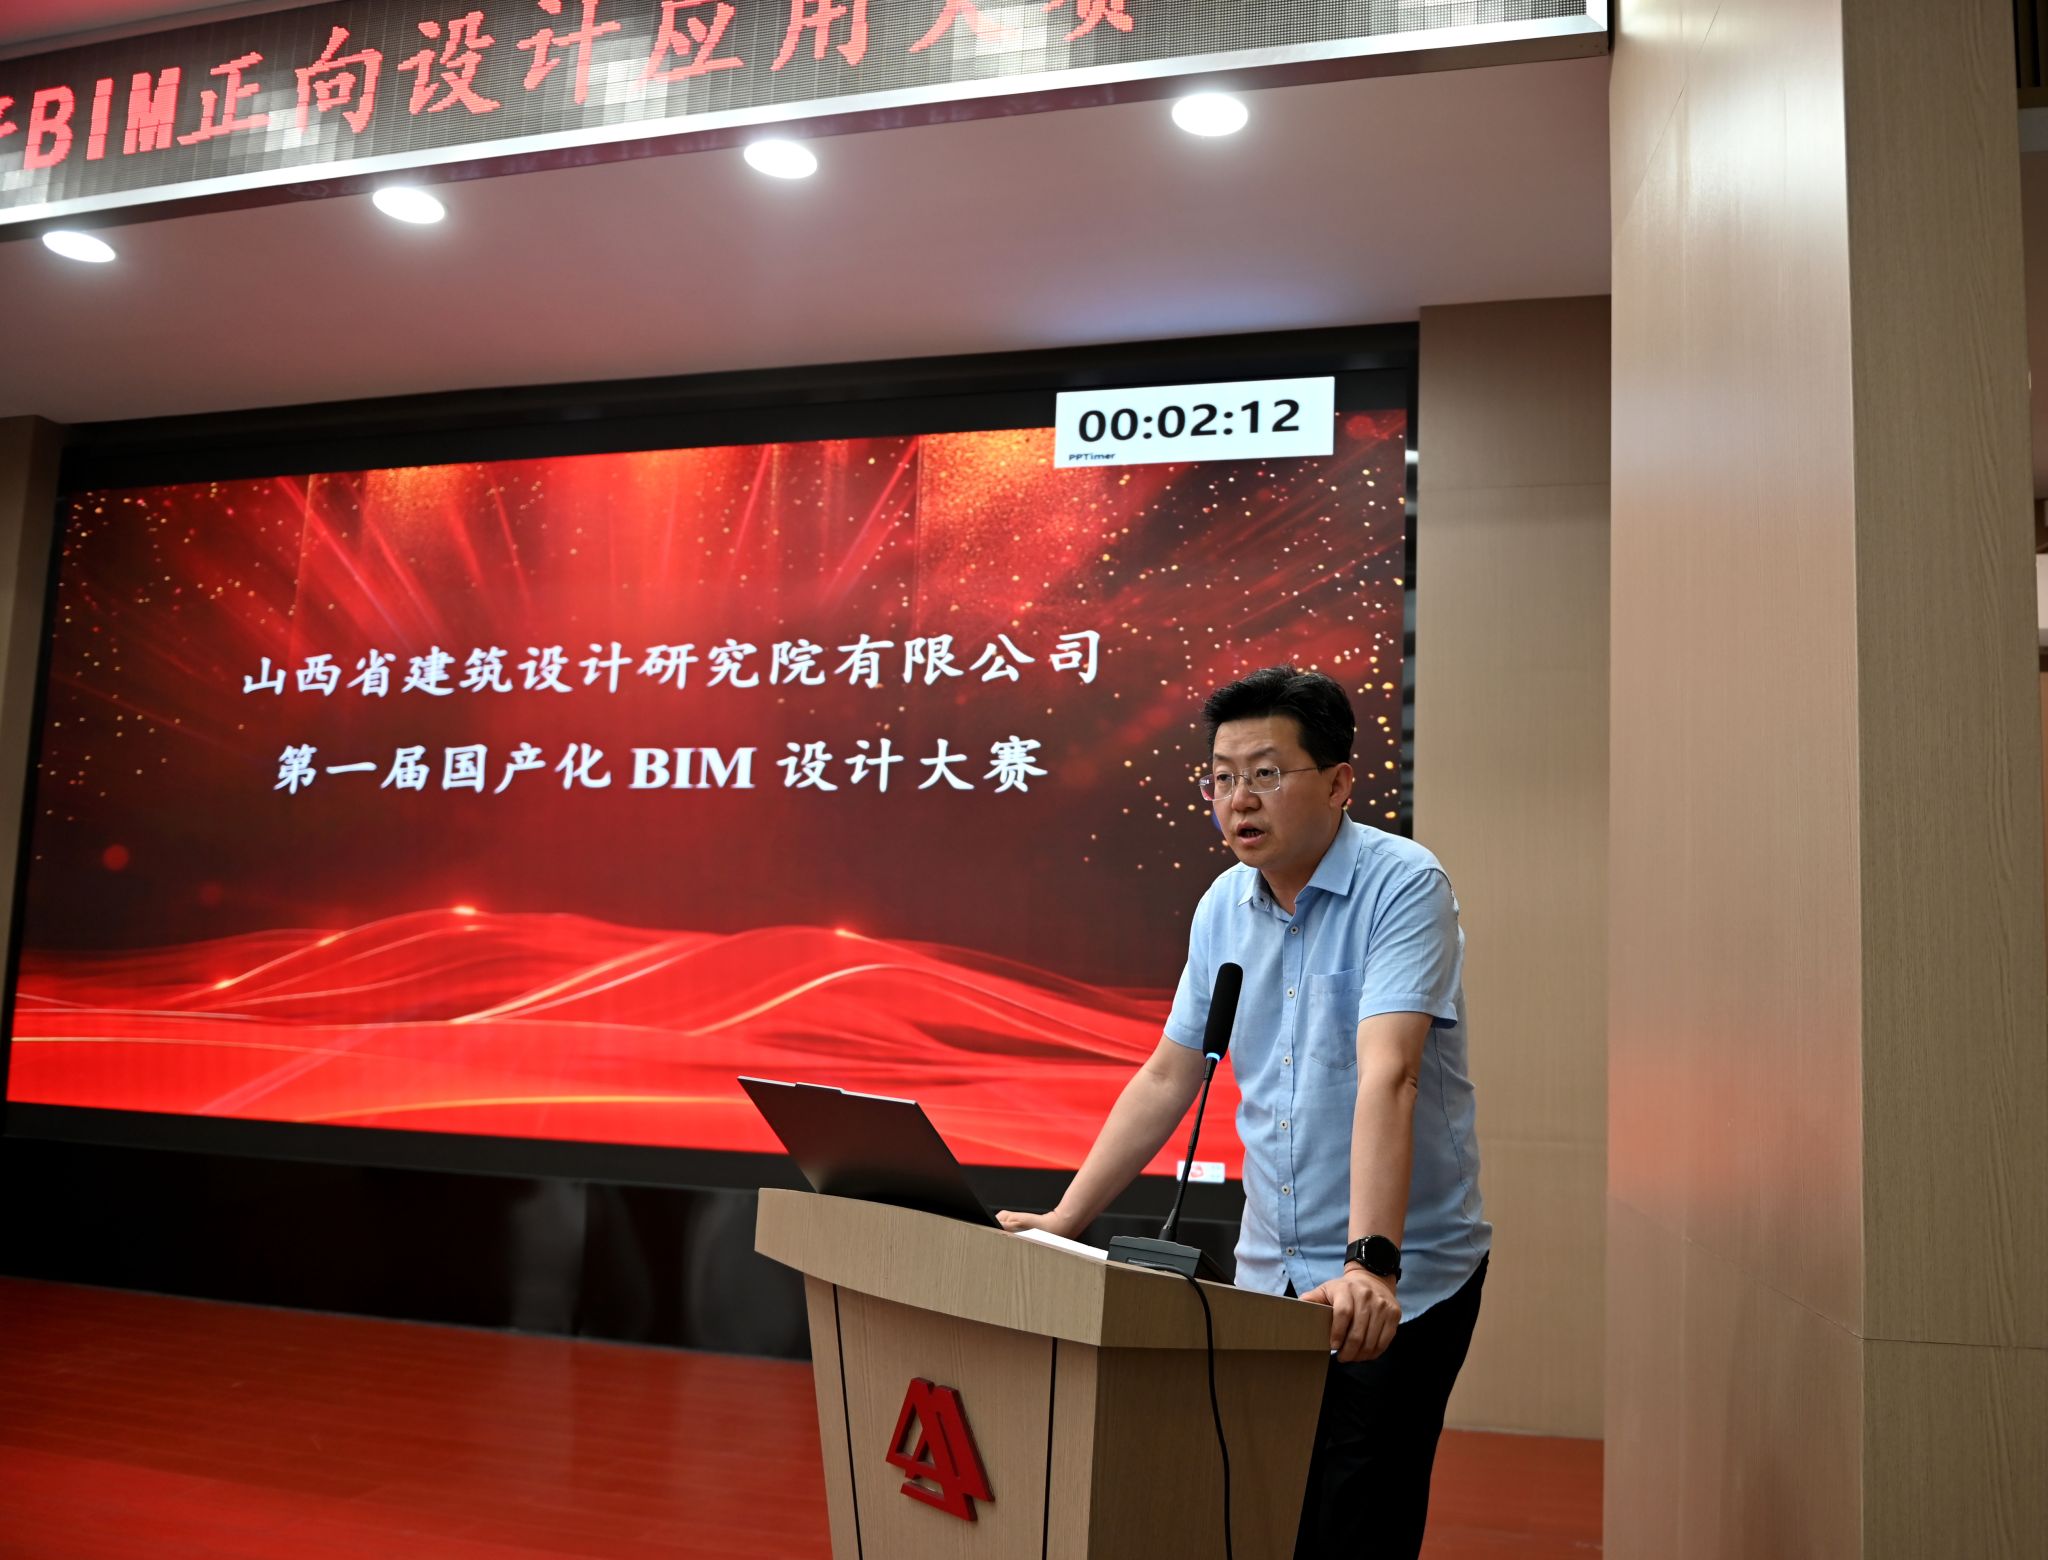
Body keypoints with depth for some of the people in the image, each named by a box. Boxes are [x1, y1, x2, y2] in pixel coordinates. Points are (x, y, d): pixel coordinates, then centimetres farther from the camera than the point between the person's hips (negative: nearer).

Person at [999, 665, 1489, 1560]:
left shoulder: (1403, 886, -14)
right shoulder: (1223, 907, 5)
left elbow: (1386, 1075, -27)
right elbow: (1167, 1078, 10)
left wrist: (1370, 1261, -37)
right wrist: (1063, 1220, 6)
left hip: (1399, 1283, -5)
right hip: (1267, 1275, 6)